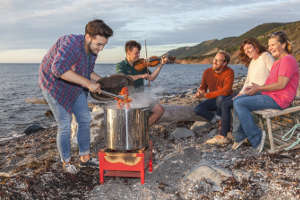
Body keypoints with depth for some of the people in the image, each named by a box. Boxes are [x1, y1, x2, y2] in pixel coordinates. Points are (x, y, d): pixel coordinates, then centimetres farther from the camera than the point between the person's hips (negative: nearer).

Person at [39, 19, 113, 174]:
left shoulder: (92, 50, -6)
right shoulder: (72, 43, -32)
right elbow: (58, 69, -45)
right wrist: (87, 83, -44)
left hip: (75, 87, 8)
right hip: (55, 86, -8)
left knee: (85, 120, 7)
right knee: (65, 126, -4)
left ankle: (84, 157, 22)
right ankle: (65, 162, 17)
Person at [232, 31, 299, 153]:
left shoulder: (288, 60, -13)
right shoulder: (278, 61, 20)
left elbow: (281, 84, -21)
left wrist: (259, 88, -13)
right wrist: (255, 88, 3)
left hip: (278, 99, -11)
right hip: (271, 95, 11)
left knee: (239, 104, -19)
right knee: (237, 100, 8)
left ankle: (256, 137, -12)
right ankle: (243, 136, 10)